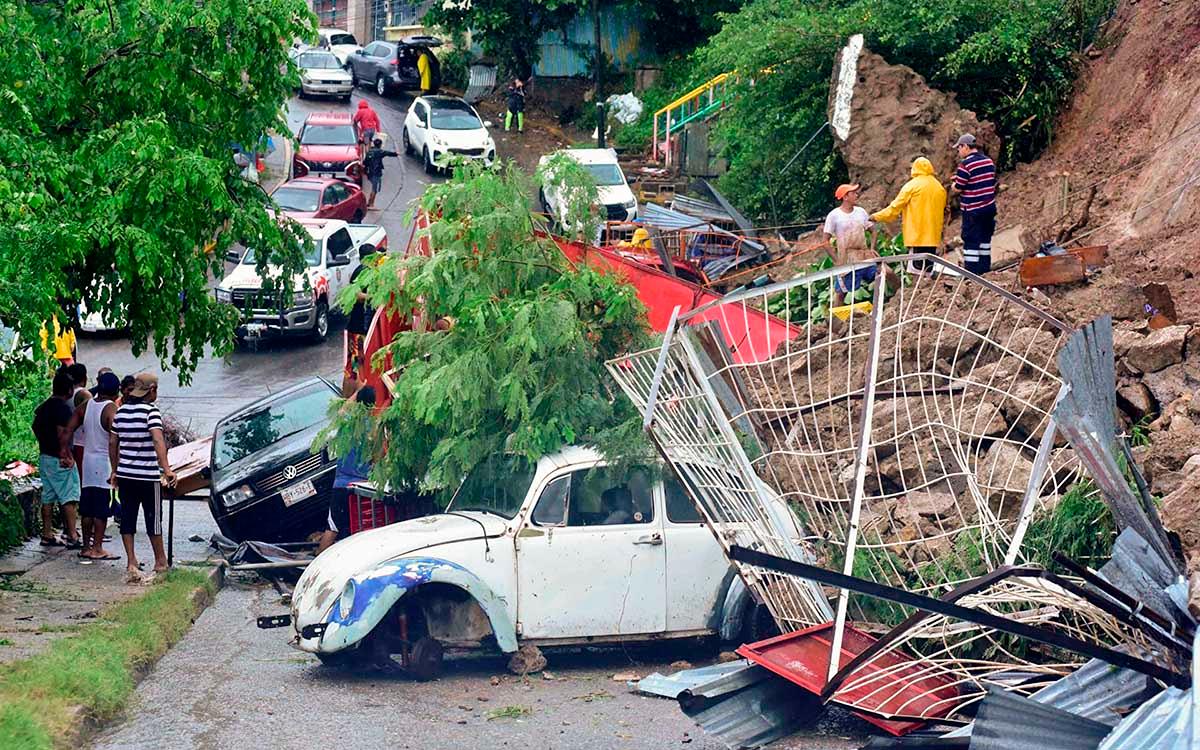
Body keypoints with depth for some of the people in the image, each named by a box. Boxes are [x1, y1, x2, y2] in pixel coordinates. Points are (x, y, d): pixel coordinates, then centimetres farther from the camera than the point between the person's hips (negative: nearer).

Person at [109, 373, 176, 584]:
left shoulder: (121, 411, 8)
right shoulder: (150, 411, -12)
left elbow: (112, 443, 13)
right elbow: (158, 441, -25)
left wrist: (115, 471, 23)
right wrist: (166, 469, -32)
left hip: (124, 474, 5)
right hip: (148, 475, -5)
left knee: (127, 518, 7)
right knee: (153, 518, 7)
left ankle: (131, 564, 3)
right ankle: (161, 562, 18)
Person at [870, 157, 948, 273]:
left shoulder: (912, 186, -5)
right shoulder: (940, 188, 12)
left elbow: (895, 207, -2)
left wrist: (877, 216, 10)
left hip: (917, 237, -6)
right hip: (933, 238, 6)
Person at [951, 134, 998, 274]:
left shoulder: (965, 164, -17)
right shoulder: (989, 161, 6)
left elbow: (958, 189, -15)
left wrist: (954, 184, 11)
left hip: (973, 211, -7)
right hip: (989, 208, 7)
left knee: (971, 241, -2)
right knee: (985, 238, 17)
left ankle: (971, 270, -2)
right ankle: (985, 266, 25)